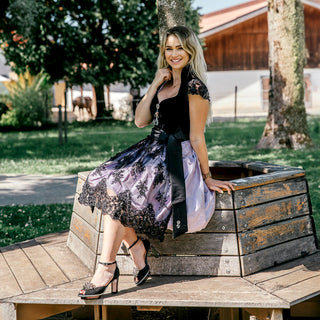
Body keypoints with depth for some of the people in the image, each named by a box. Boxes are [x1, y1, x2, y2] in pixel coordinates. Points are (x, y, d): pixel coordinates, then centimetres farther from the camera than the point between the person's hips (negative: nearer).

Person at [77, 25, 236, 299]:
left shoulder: (194, 87, -10)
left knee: (117, 191, -22)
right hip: (154, 149, 8)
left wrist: (207, 178, -6)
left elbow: (196, 138, -10)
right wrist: (155, 85, 2)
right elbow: (141, 121, 7)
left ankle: (107, 267, -12)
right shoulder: (165, 83, 15)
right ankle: (138, 250, -6)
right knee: (104, 181, -11)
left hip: (177, 158, -8)